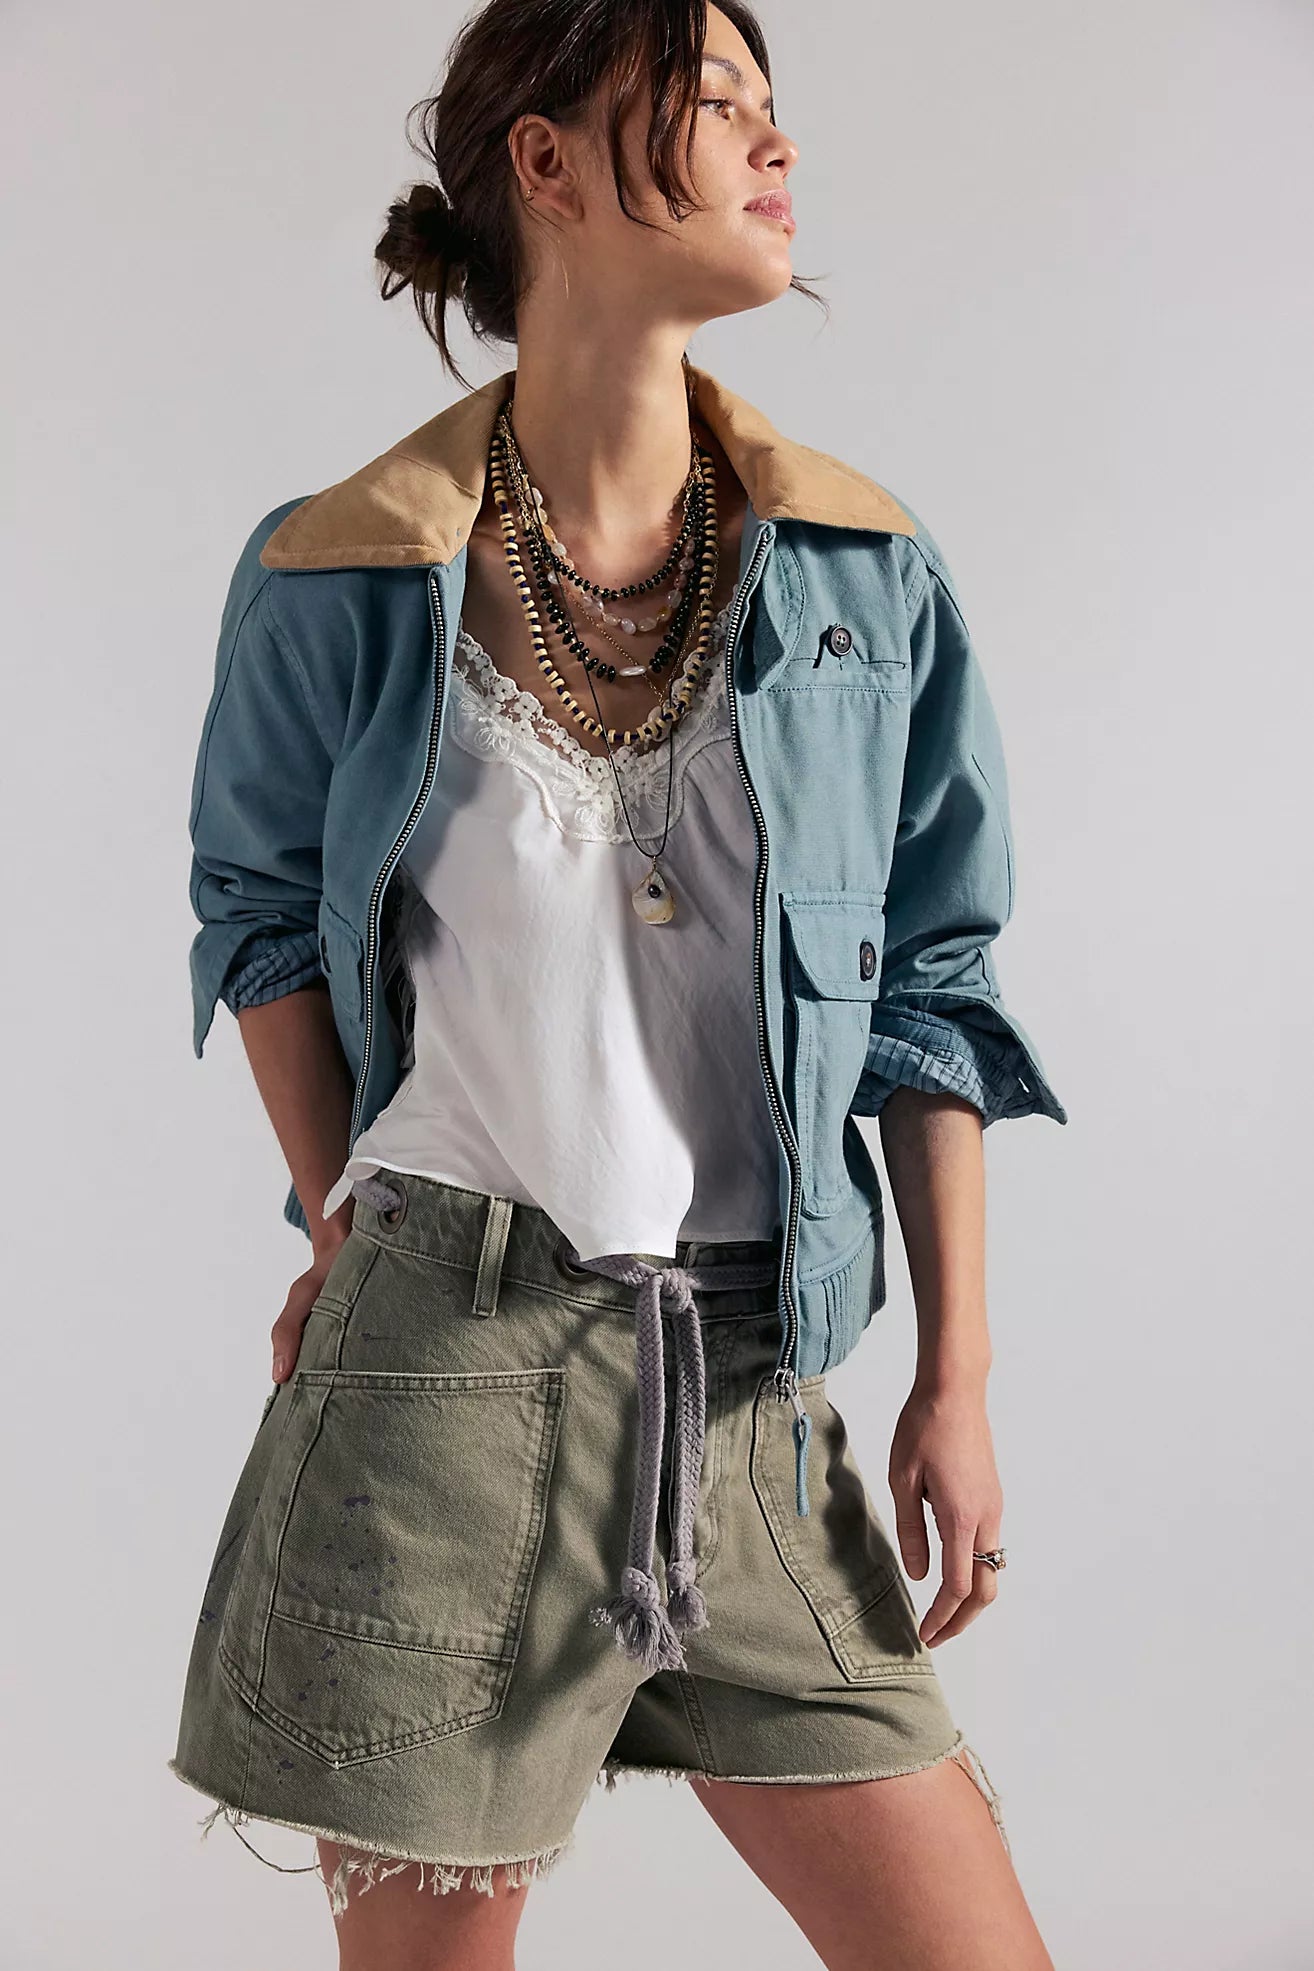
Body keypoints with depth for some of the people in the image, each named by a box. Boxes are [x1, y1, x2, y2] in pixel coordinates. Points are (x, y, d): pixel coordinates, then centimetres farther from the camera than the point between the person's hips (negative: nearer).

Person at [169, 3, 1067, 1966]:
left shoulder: (867, 570, 5)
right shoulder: (341, 575, -2)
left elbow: (934, 982, 7)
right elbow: (260, 908, 12)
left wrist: (958, 1377, 5)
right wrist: (347, 1231, 4)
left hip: (747, 1375, 3)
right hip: (445, 1355, -2)